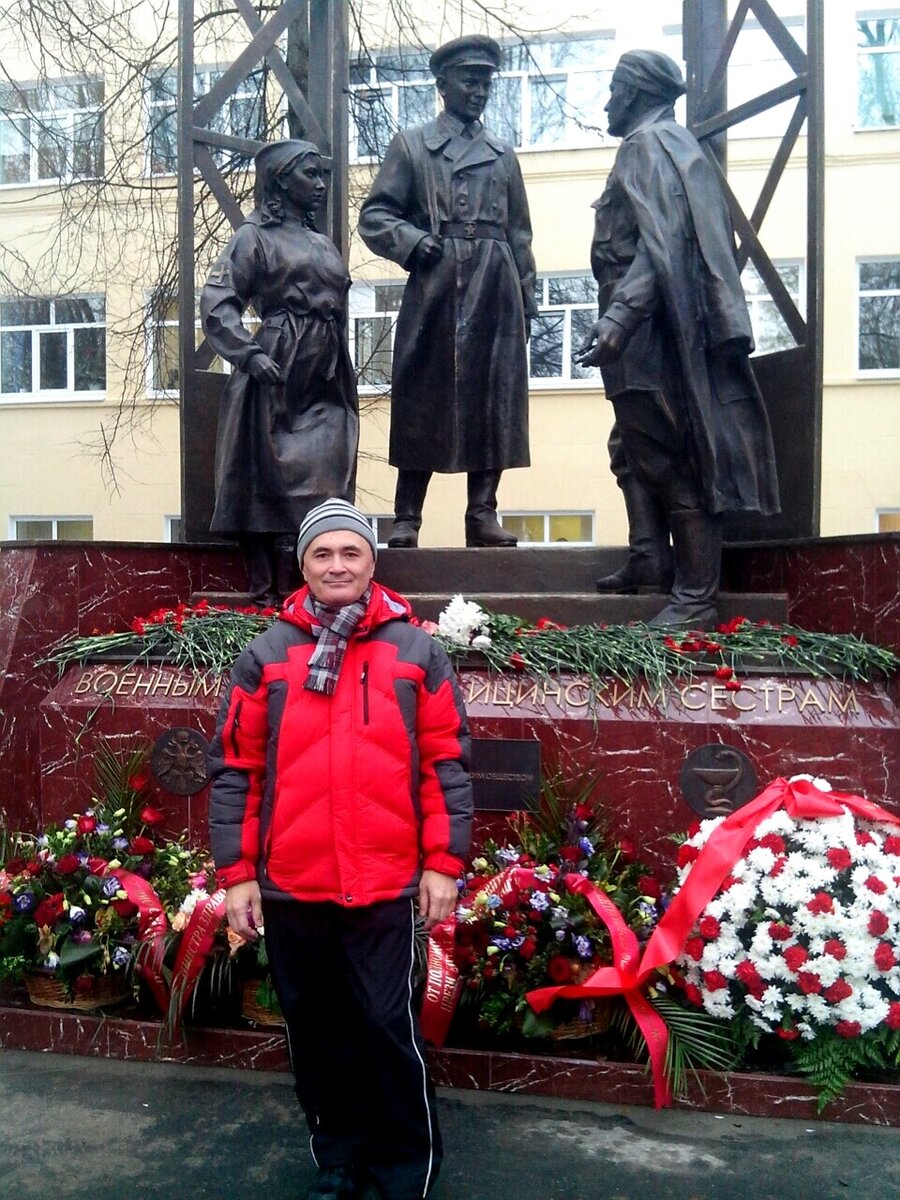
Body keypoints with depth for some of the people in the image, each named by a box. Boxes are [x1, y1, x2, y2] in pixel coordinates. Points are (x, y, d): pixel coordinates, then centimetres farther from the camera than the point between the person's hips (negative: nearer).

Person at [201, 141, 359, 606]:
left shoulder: (322, 243, 22)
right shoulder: (254, 235, 2)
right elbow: (216, 303, -7)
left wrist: (345, 376, 19)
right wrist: (250, 354, -19)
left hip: (327, 381, 6)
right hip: (278, 375, -6)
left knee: (324, 486, 3)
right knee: (273, 481, -4)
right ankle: (271, 594, 2)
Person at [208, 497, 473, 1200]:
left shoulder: (416, 652, 1)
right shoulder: (266, 656, 3)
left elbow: (446, 762, 1)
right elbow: (234, 769, 3)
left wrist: (443, 863, -4)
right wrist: (237, 872, -1)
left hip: (386, 885, -2)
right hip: (289, 887, 2)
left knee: (388, 1028, 3)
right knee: (317, 1033, 15)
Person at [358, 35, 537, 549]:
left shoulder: (504, 154, 21)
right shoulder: (411, 144, 11)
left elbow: (520, 234, 18)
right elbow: (374, 215, 5)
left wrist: (527, 297, 11)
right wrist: (412, 240, -14)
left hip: (496, 292, 4)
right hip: (435, 289, -3)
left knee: (494, 400, 0)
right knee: (423, 401, -4)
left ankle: (483, 514, 5)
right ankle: (407, 518, 1)